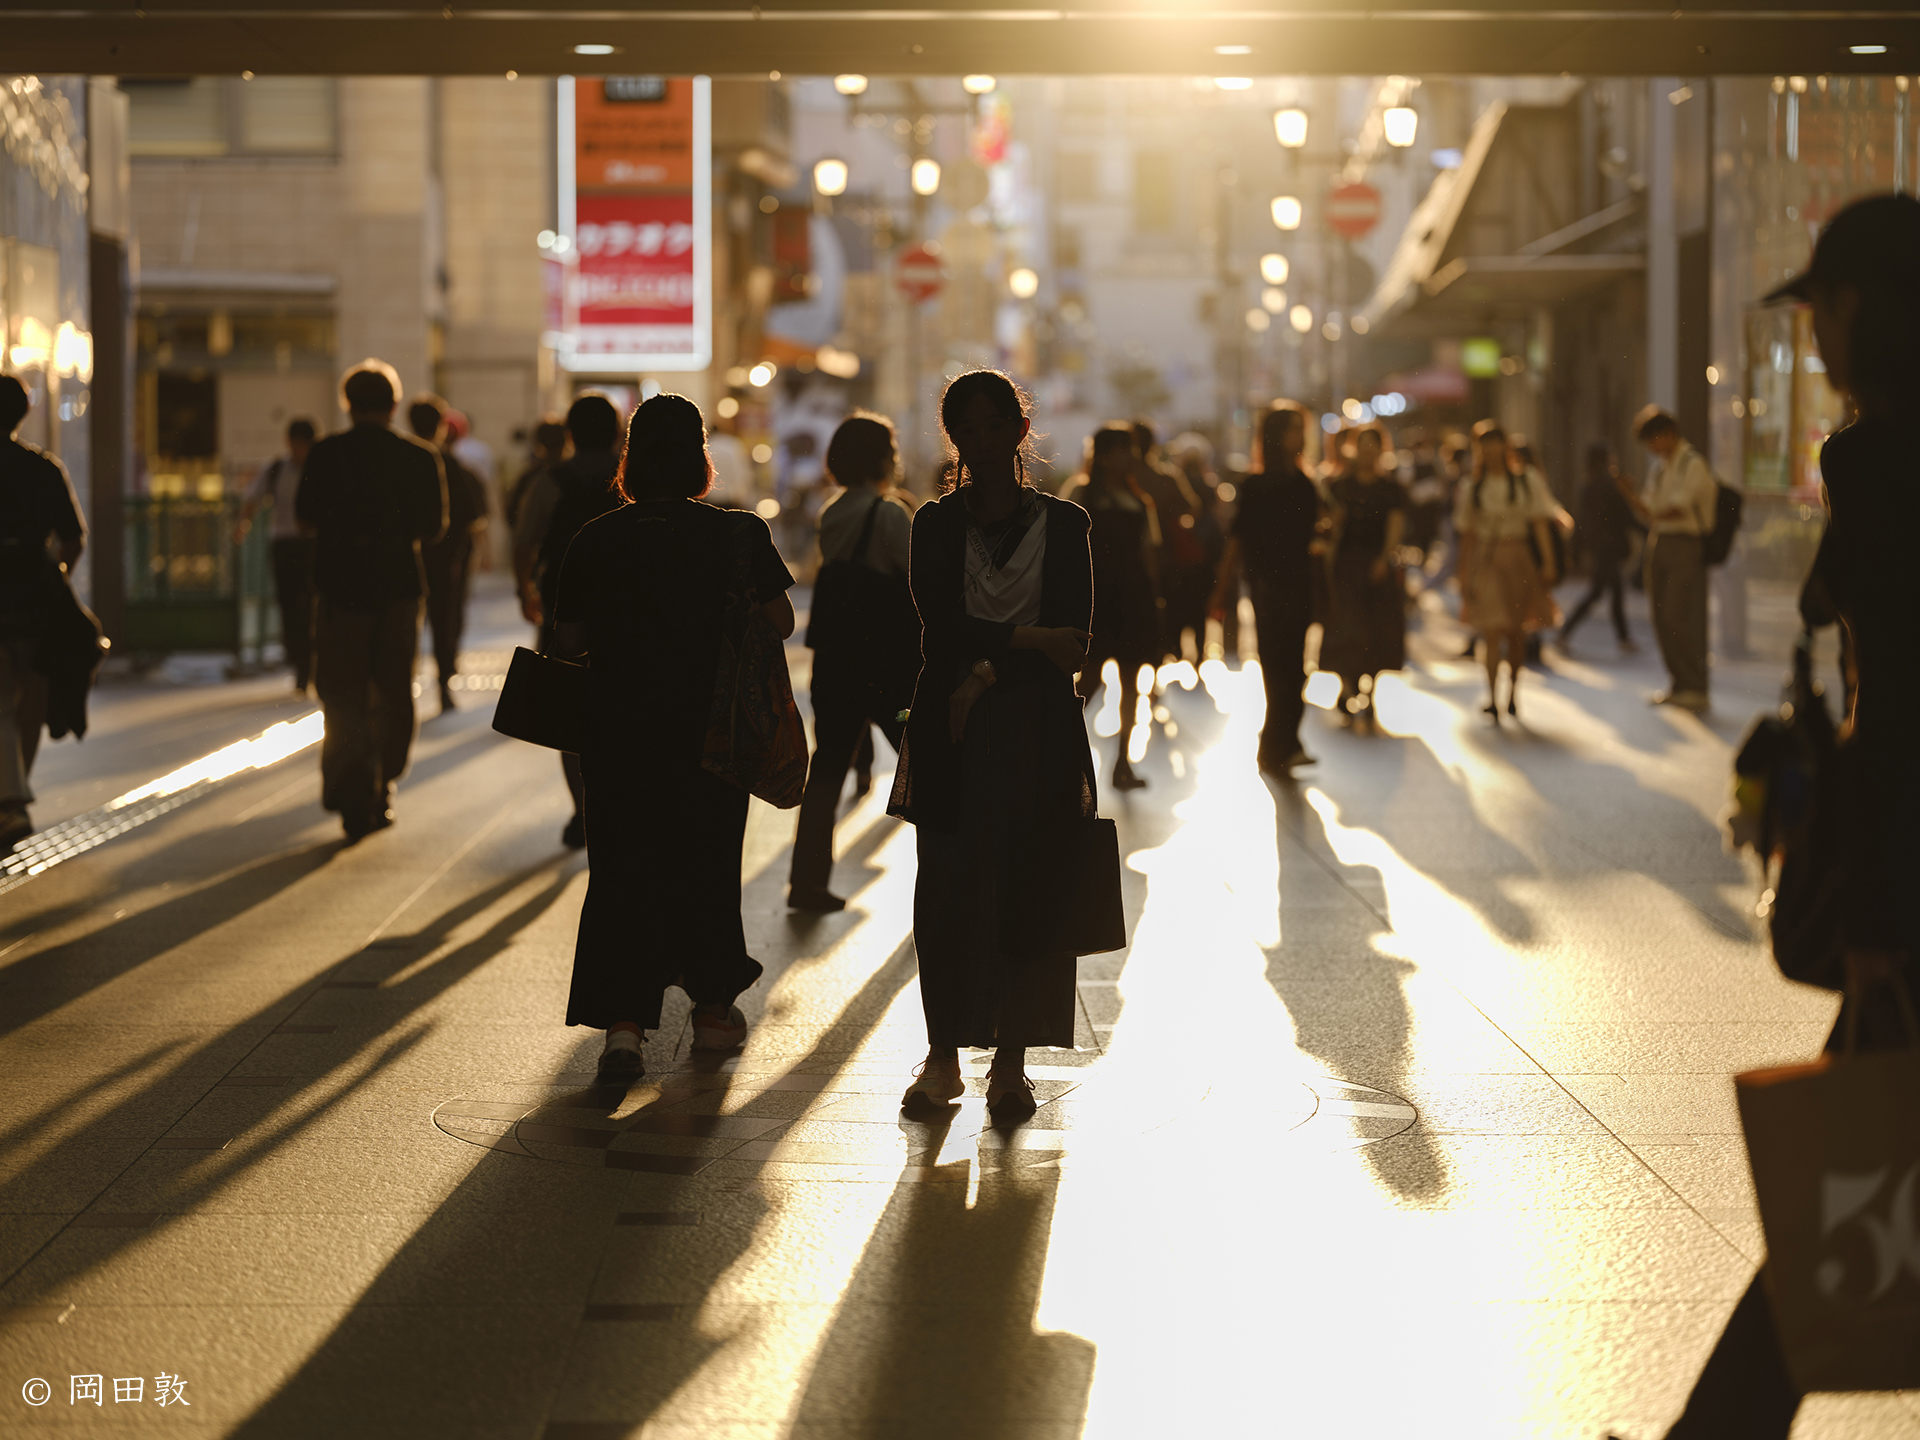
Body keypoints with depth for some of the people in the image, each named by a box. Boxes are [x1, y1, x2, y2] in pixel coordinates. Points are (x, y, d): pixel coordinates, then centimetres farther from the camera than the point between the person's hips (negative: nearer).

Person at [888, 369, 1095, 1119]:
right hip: (951, 730, 0)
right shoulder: (935, 524, 8)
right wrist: (1029, 641, -11)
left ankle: (1010, 1062, 5)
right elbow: (944, 627, -5)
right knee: (947, 893, -3)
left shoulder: (1063, 523, 7)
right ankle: (944, 1057, 6)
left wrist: (988, 673, -11)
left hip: (1038, 728, 0)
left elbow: (1074, 638, -1)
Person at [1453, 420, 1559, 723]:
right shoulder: (1473, 489, 8)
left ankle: (1513, 693, 23)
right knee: (1492, 632, -11)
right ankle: (1492, 699, -15)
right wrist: (1464, 575, 5)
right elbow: (1467, 535, 9)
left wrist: (1547, 562, -7)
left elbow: (1539, 524, 1)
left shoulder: (1527, 481, 5)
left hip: (1518, 558, 1)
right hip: (1485, 560, -1)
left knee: (1516, 632, 7)